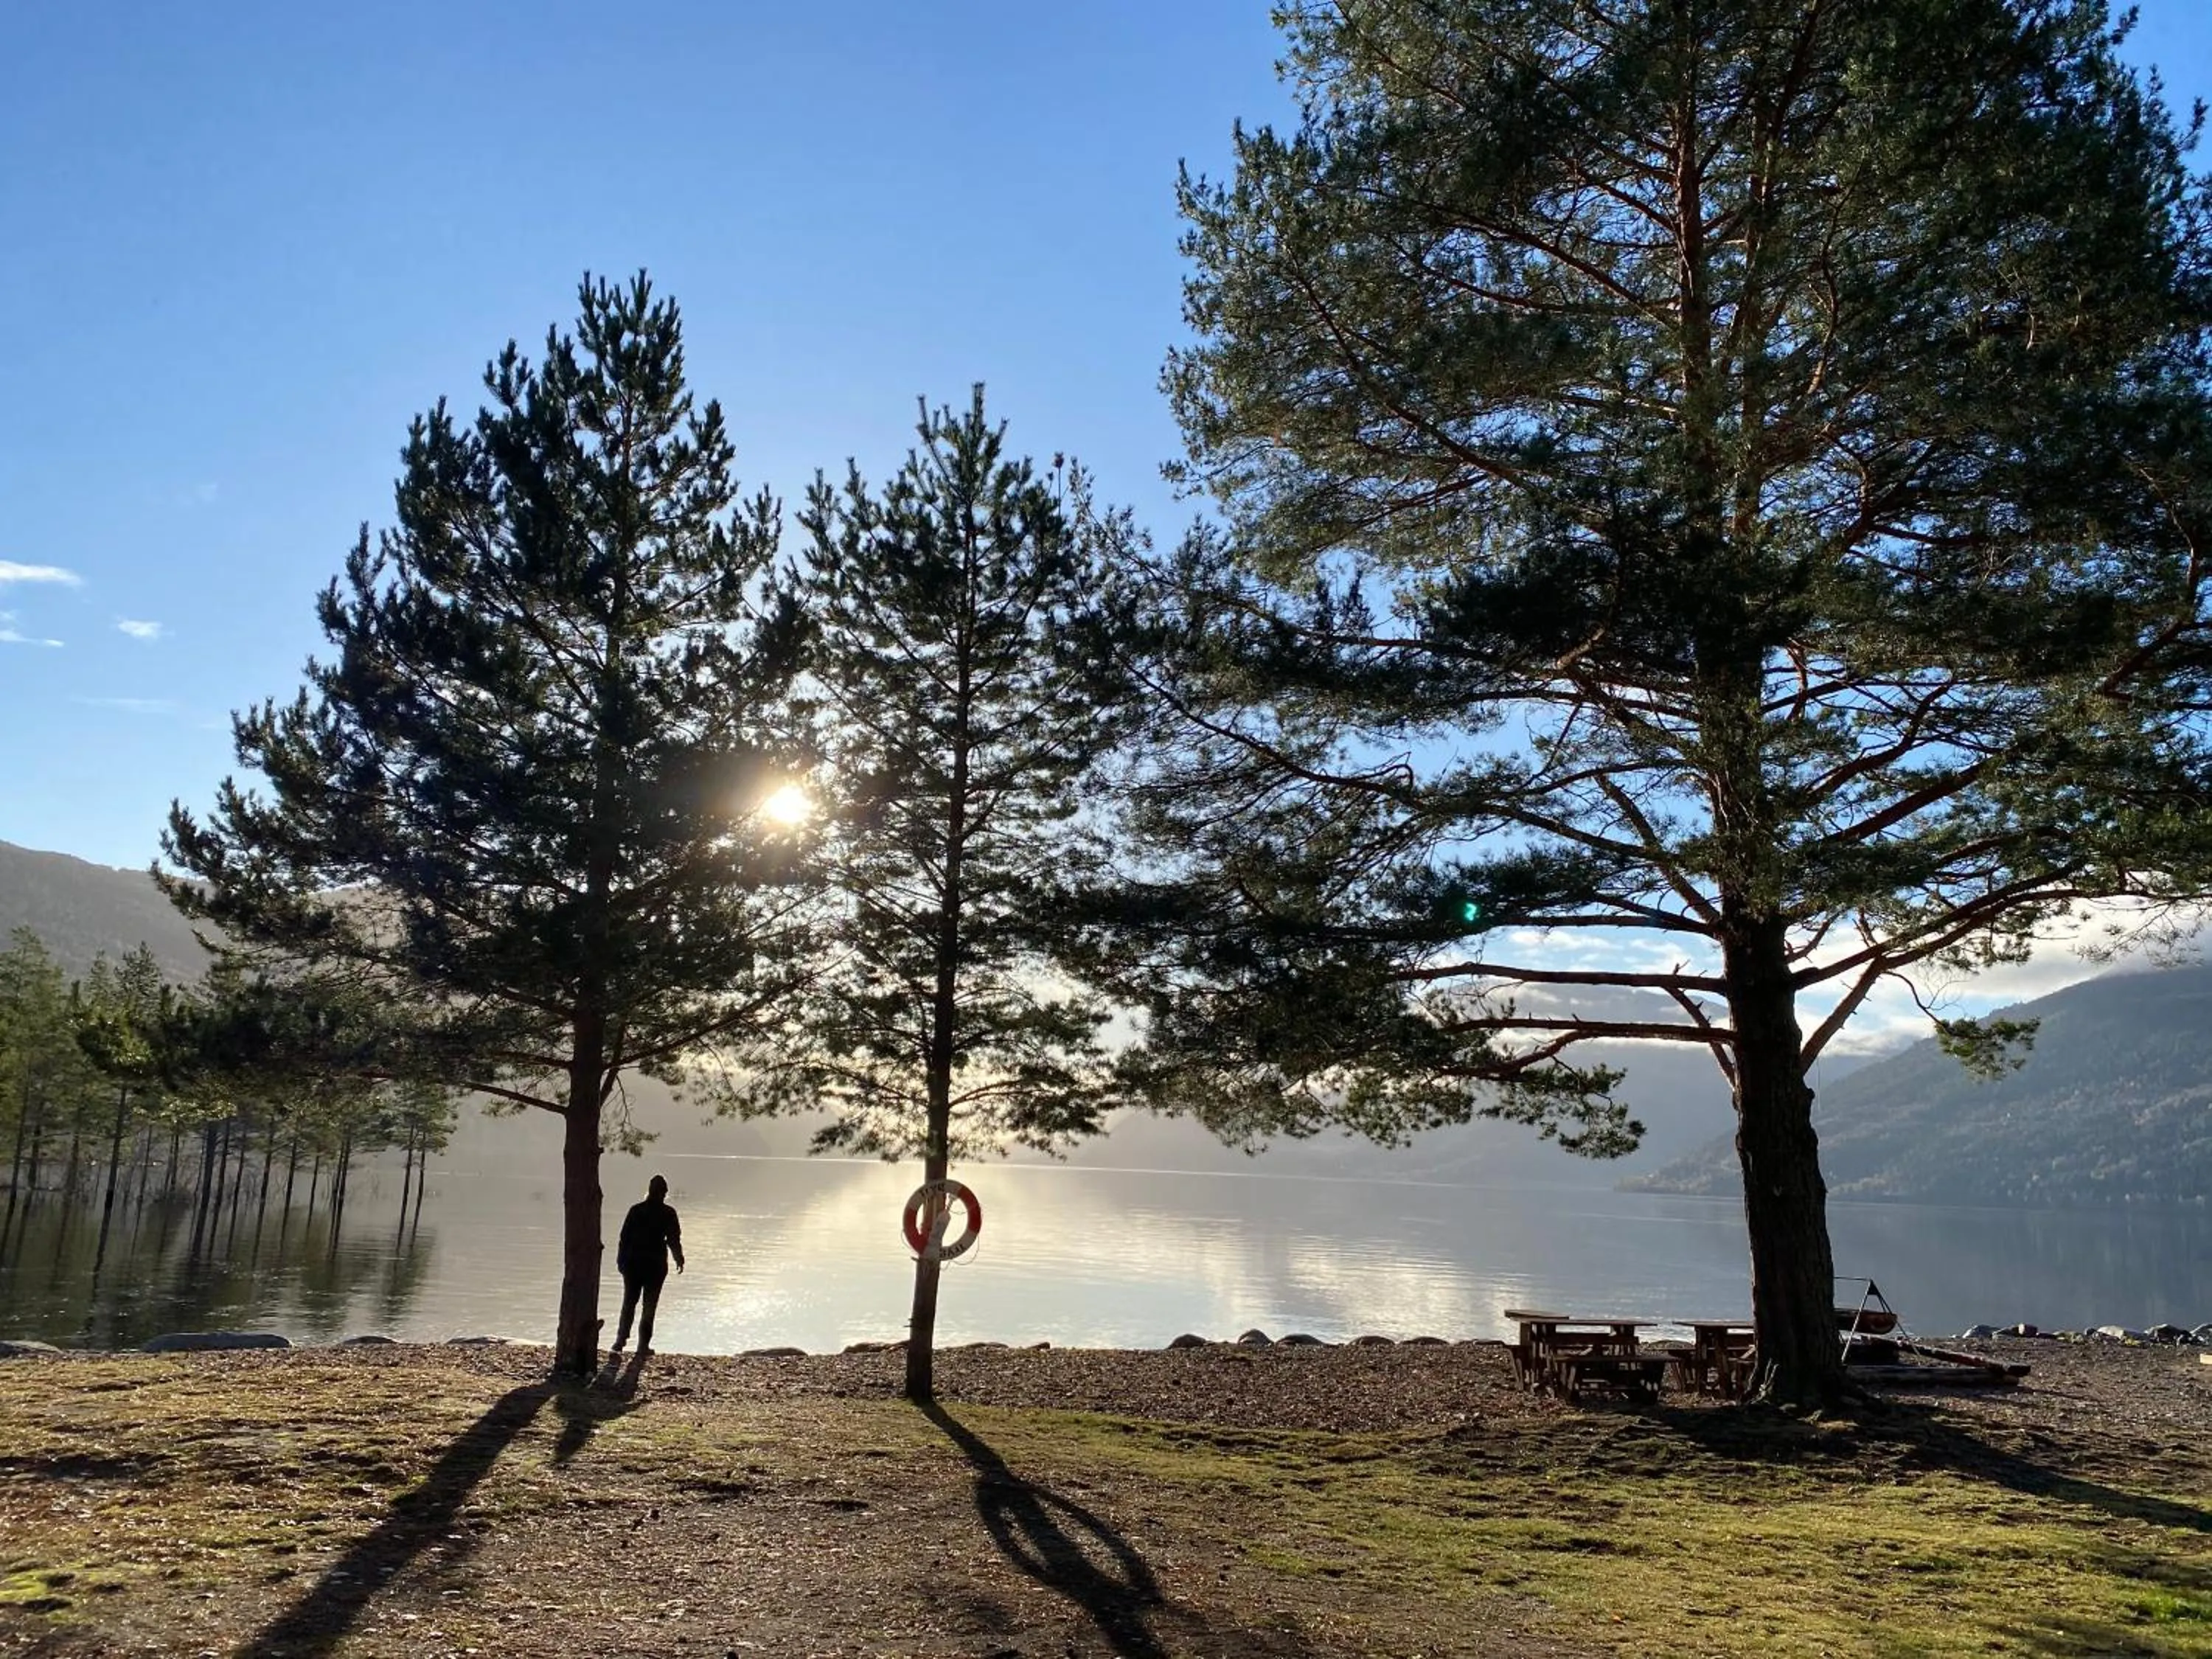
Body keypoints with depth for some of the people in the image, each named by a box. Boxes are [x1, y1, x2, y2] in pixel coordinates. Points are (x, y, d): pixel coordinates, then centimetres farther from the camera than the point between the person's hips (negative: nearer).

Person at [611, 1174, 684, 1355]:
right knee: (649, 1305, 6)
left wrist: (621, 1261, 9)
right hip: (656, 1264, -2)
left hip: (633, 1263, 2)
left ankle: (621, 1340, 9)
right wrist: (679, 1260, 12)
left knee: (629, 1302, 14)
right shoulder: (668, 1213, -7)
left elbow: (624, 1237, 1)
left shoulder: (636, 1210, 0)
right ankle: (643, 1345, 6)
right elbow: (674, 1239, -3)